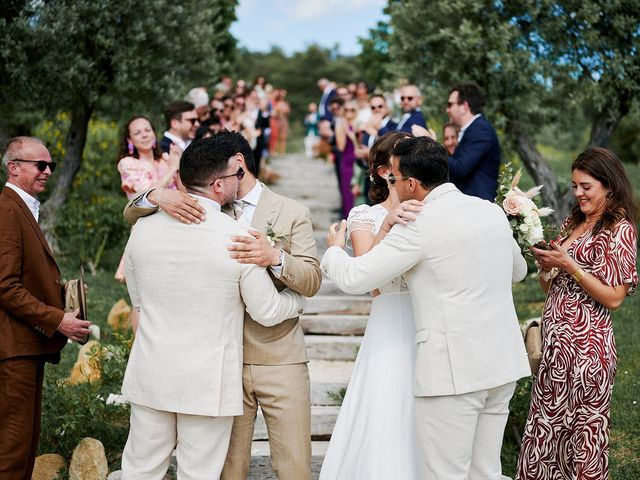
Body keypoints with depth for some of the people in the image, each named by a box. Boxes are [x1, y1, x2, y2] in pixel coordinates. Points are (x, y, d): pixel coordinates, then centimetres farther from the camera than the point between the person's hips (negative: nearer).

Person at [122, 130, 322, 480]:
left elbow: (312, 281, -3)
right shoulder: (203, 212, 12)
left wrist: (275, 257, -24)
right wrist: (158, 197, -16)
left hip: (280, 360, -2)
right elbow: (132, 214, 8)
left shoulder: (292, 213, 4)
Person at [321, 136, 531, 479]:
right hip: (503, 363, 8)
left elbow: (354, 279, -9)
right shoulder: (492, 211, 10)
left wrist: (334, 250, 12)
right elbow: (518, 270, 26)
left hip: (453, 370, -7)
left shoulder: (420, 226, -12)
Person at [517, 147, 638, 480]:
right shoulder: (573, 221, 13)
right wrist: (545, 263, -3)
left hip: (586, 344, -7)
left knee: (584, 427, 3)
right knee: (547, 420, 12)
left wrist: (569, 265, -17)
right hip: (556, 339, 7)